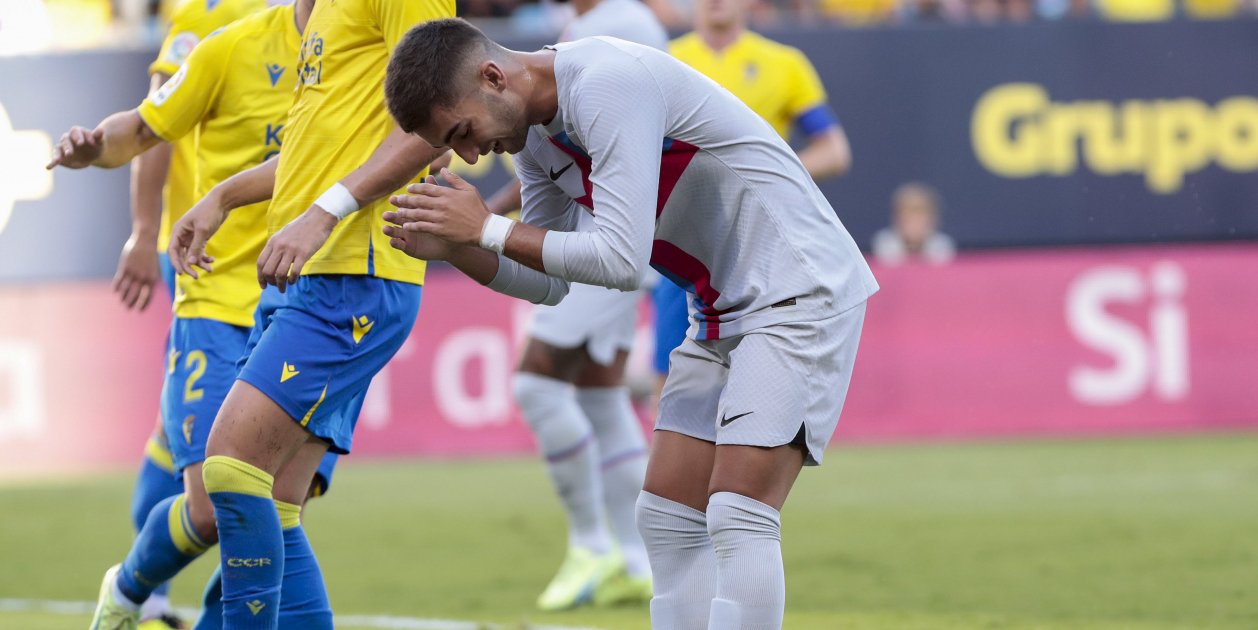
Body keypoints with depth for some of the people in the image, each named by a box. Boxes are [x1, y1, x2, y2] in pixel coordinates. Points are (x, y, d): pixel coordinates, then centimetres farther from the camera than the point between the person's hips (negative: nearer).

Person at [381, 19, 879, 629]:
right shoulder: (532, 132, 5)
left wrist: (489, 229, -20)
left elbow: (621, 259, -29)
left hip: (801, 292, -10)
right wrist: (452, 248, -4)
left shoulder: (608, 83, -24)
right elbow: (548, 283, 13)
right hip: (726, 307, 10)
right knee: (666, 517, 4)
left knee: (738, 518, -18)